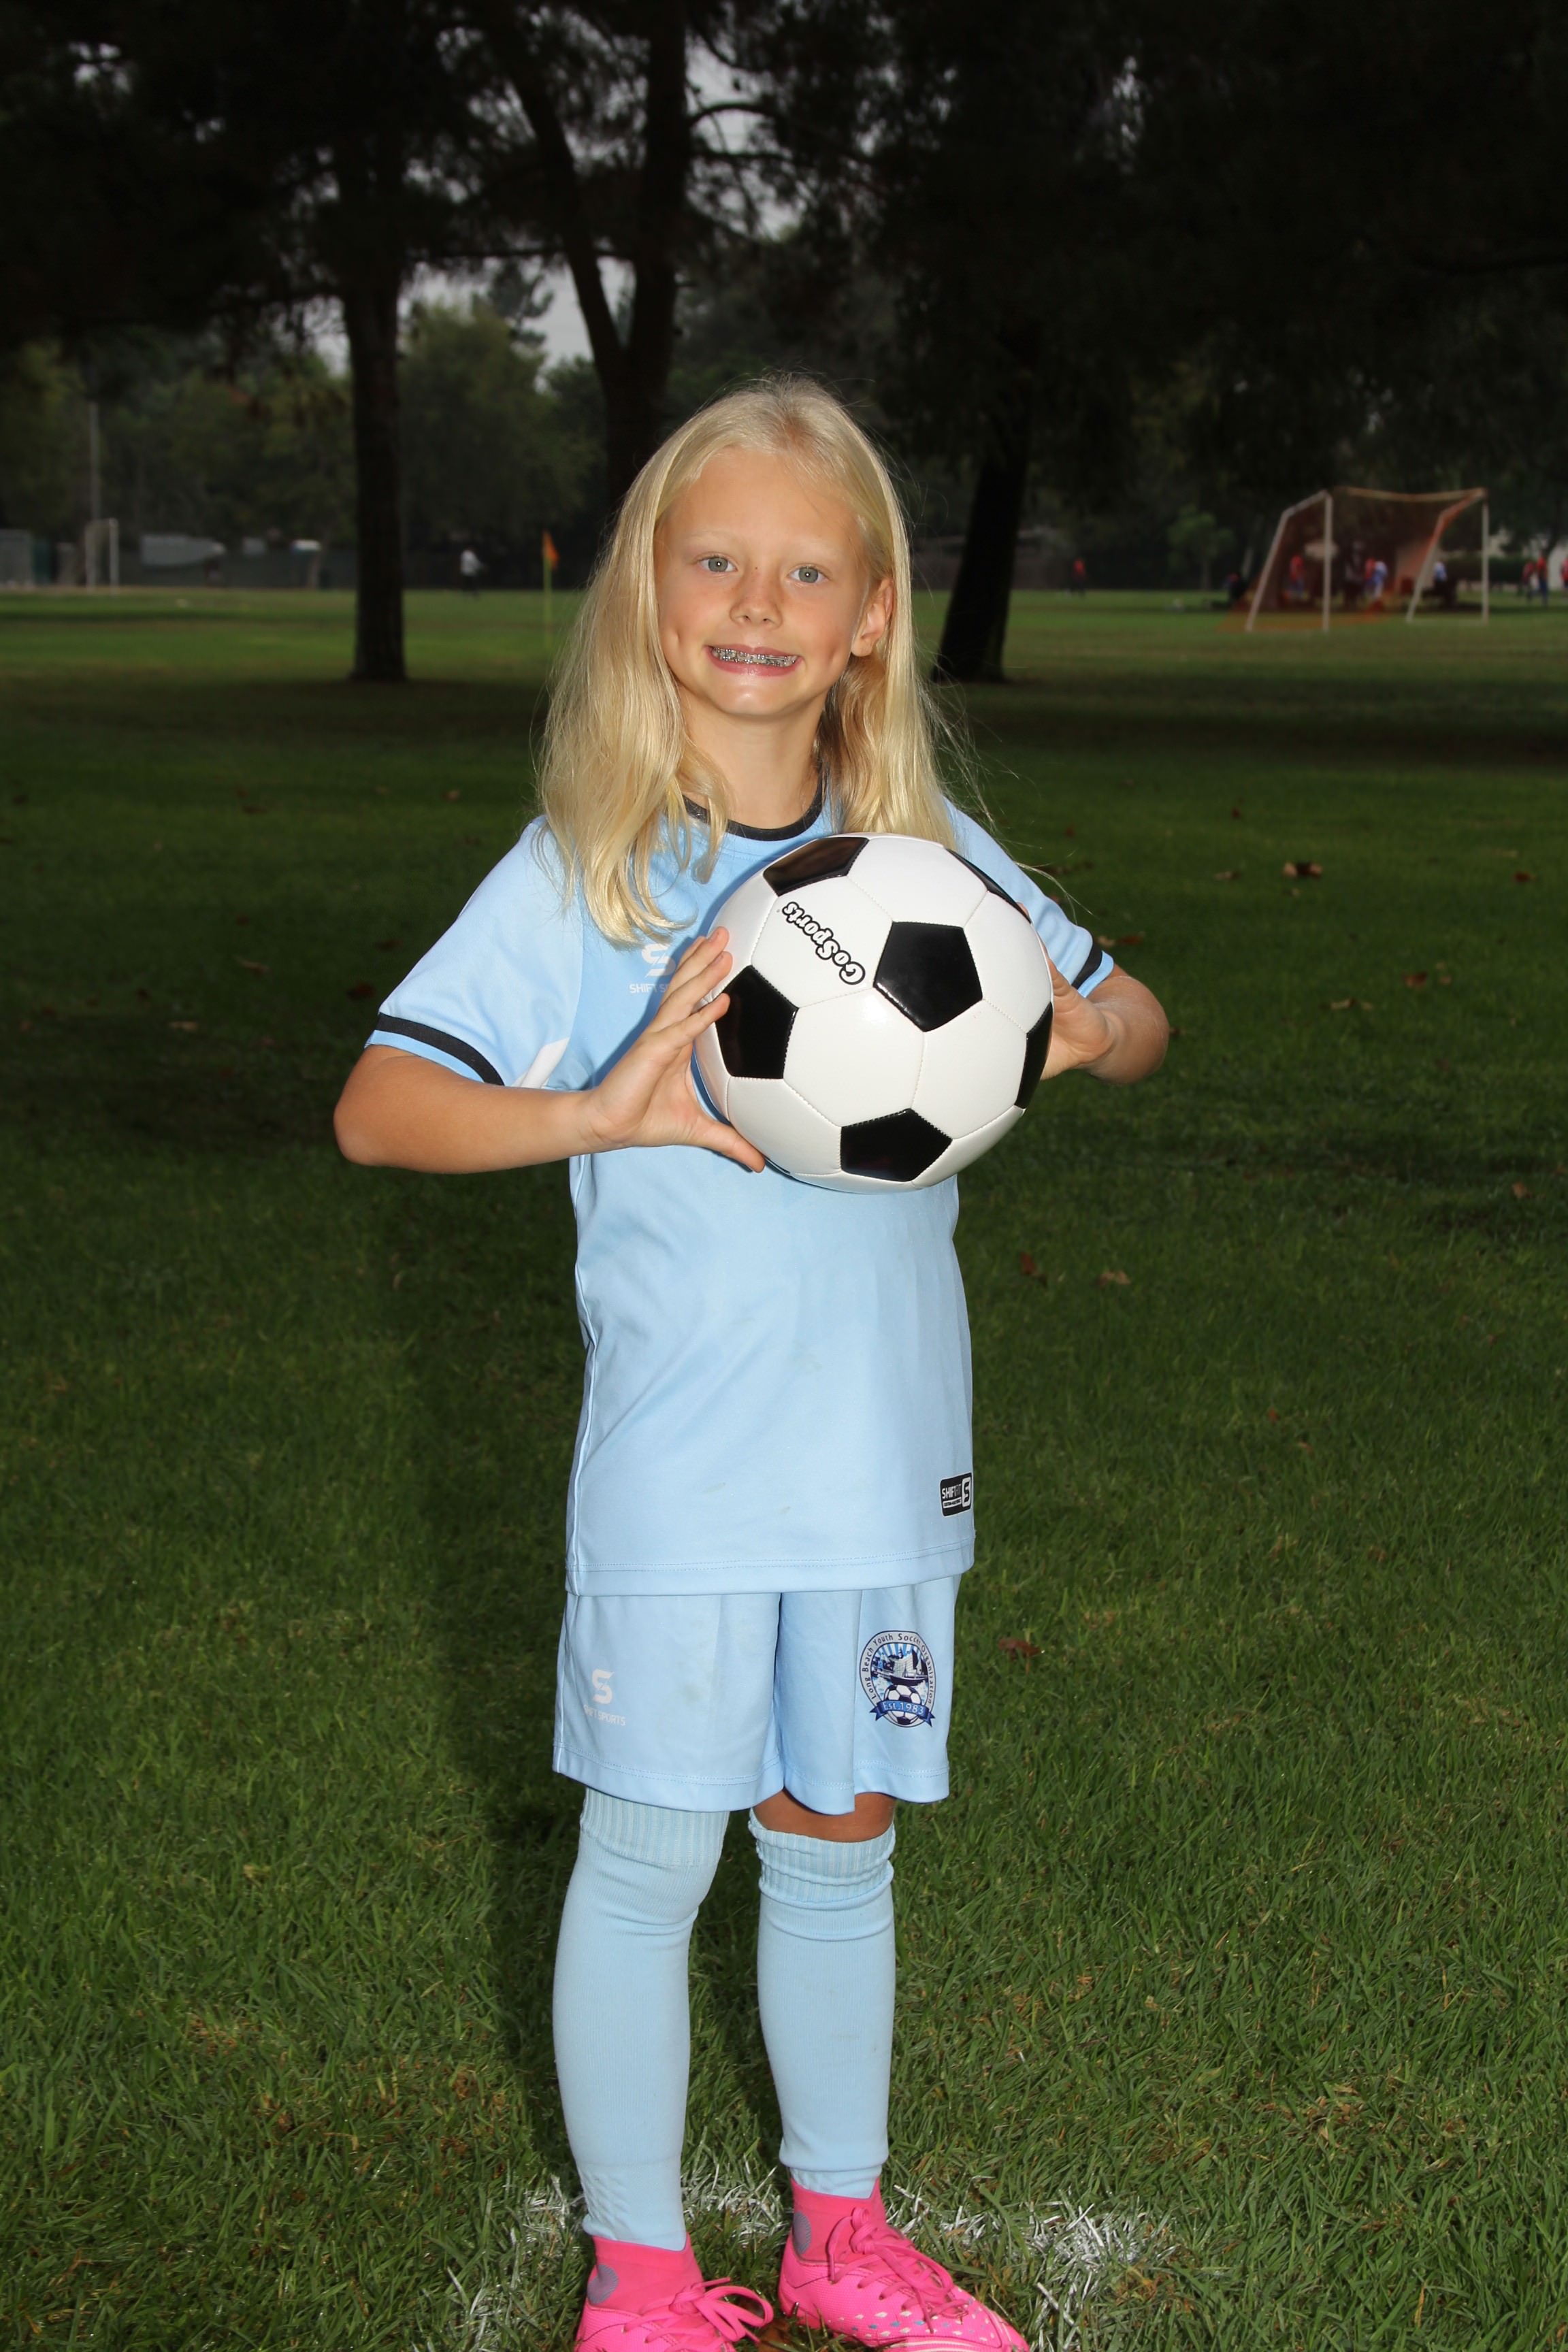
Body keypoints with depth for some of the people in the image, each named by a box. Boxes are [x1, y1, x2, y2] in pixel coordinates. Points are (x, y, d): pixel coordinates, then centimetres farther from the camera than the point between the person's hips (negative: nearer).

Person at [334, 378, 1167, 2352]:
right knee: (648, 1860, 8)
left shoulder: (926, 849, 2)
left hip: (888, 1463, 3)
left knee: (837, 1844, 17)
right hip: (677, 1477, -3)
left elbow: (1133, 1019, 12)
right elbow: (377, 1107, -15)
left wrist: (1077, 1025, -12)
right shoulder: (585, 867, -9)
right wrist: (599, 1113, -31)